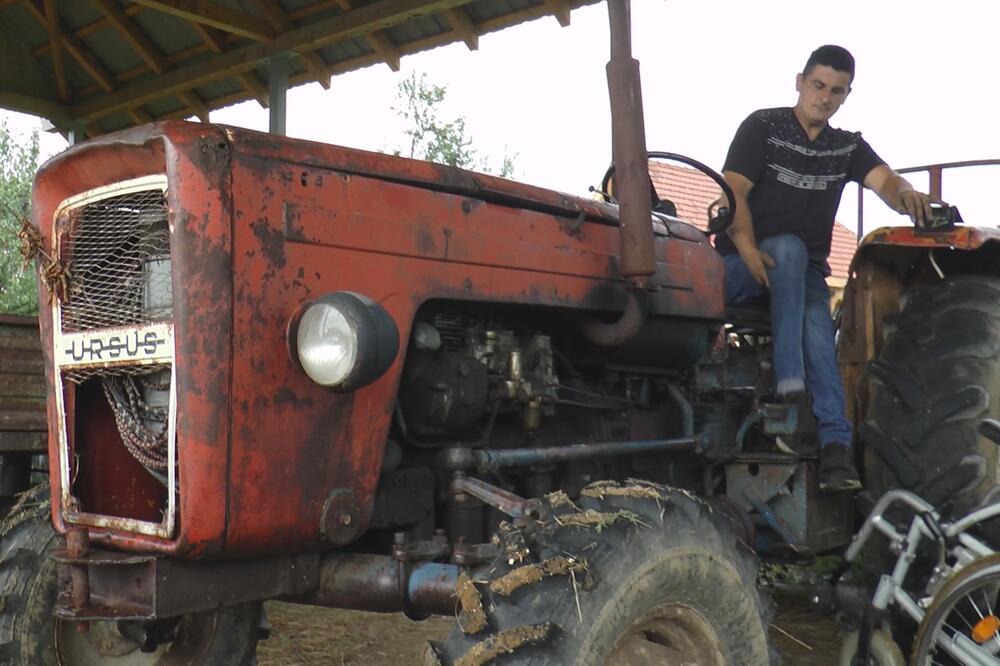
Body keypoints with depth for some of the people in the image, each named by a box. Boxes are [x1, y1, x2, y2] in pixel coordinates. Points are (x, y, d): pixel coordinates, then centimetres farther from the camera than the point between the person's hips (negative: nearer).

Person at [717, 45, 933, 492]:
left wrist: (906, 195, -31)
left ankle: (835, 444, -37)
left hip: (804, 273, 3)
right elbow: (733, 192, -11)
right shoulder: (763, 127, 1)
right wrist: (749, 250, -29)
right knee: (789, 247, -36)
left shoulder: (848, 146, 15)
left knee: (817, 324, -28)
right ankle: (790, 384, -44)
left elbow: (884, 180, -5)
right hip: (744, 269, -3)